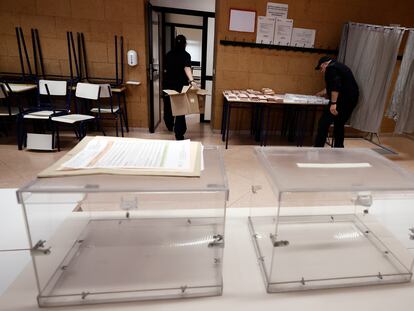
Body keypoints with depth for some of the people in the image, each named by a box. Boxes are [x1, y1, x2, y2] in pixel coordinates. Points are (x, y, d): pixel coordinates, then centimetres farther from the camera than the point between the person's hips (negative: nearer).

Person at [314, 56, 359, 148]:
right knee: (339, 124, 18)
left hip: (342, 100, -10)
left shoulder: (331, 68, -7)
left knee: (324, 123, -6)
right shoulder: (339, 66, 25)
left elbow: (335, 86, -22)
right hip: (351, 99, 10)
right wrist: (323, 92, 48)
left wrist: (333, 103, -25)